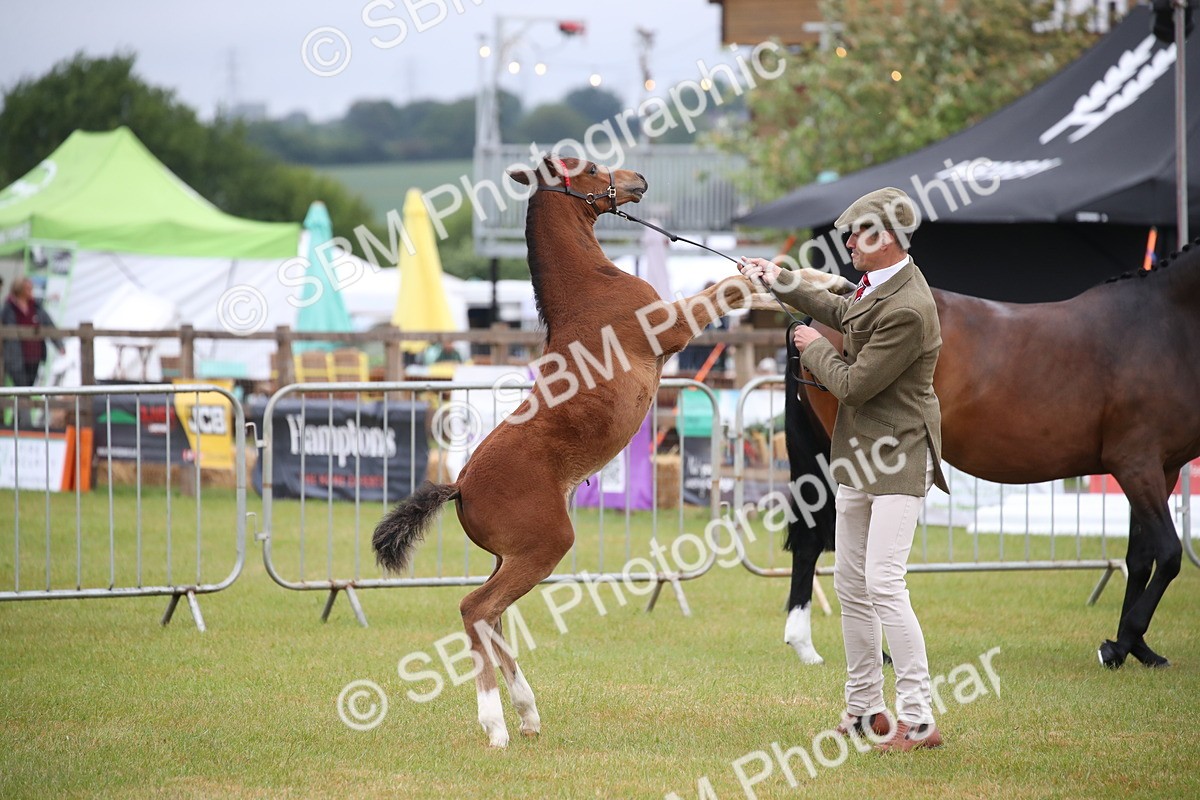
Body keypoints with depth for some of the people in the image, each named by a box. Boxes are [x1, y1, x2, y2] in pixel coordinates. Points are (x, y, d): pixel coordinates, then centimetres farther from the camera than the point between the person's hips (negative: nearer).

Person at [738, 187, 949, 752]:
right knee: (851, 585, 13)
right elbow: (842, 312, 30)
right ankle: (865, 709, 23)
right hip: (860, 454, 10)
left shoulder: (906, 310, -24)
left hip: (898, 455, -10)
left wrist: (814, 348, -3)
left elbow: (853, 385, -20)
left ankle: (918, 720, -16)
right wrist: (780, 282, 32)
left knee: (883, 583, -17)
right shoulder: (876, 286, 7)